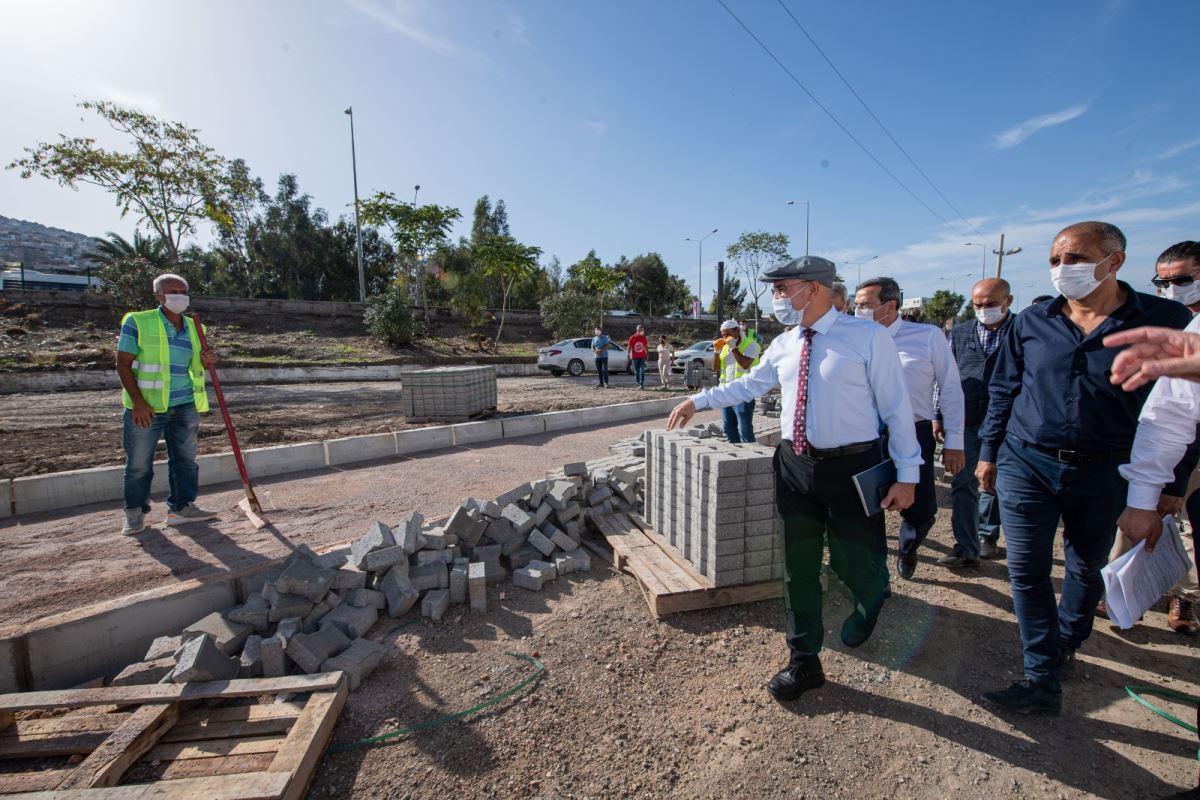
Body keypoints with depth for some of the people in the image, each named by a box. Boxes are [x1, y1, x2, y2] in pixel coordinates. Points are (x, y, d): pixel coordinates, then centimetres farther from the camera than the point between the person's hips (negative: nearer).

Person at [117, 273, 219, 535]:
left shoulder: (193, 327, 9)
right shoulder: (137, 322, -6)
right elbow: (123, 364, -8)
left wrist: (208, 361, -7)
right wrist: (138, 401, -18)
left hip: (185, 406, 4)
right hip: (145, 407, -4)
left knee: (185, 459, 8)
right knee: (139, 463, 6)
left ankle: (182, 508, 19)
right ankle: (135, 513, 22)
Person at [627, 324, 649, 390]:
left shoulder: (644, 338, 3)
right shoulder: (632, 338, -6)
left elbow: (646, 347, 11)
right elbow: (629, 347, -3)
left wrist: (647, 354, 8)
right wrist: (628, 356, -6)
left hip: (642, 357, 1)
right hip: (634, 357, -1)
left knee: (642, 371, -10)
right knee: (636, 372, 5)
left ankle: (642, 384, -11)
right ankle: (638, 384, 17)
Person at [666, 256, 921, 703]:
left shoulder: (868, 337, -9)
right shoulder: (783, 345, 6)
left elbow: (896, 408, -7)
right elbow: (749, 384, 20)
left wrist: (906, 475, -7)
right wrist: (698, 400, 20)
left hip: (853, 468, -4)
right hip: (795, 465, 5)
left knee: (853, 562, 7)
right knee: (798, 568, 12)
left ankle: (872, 596, 49)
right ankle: (804, 662, 32)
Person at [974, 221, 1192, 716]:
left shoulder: (1166, 321, -5)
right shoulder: (1031, 323, 1)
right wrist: (989, 453, 7)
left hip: (1104, 475, 0)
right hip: (1026, 465, 1)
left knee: (1087, 568, 19)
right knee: (1027, 572, 0)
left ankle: (1066, 645, 43)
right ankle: (1044, 681, 12)